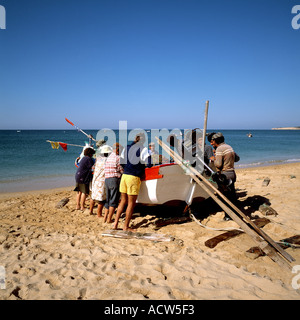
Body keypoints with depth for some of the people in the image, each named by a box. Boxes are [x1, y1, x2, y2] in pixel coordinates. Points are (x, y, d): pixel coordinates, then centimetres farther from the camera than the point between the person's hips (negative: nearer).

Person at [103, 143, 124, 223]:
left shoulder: (109, 158, 16)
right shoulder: (117, 158, -10)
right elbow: (122, 170, -9)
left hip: (106, 180, 8)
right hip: (114, 179, -8)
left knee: (108, 200, 15)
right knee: (114, 201, -2)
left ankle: (105, 218, 17)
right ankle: (109, 219, 0)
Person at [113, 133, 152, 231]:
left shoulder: (127, 147, 14)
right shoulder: (143, 149, -5)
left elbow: (121, 162, 18)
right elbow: (149, 164, -12)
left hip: (124, 175, 6)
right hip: (134, 178, -6)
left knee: (123, 201, 15)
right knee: (131, 203, 3)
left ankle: (115, 223, 15)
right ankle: (126, 227, 10)